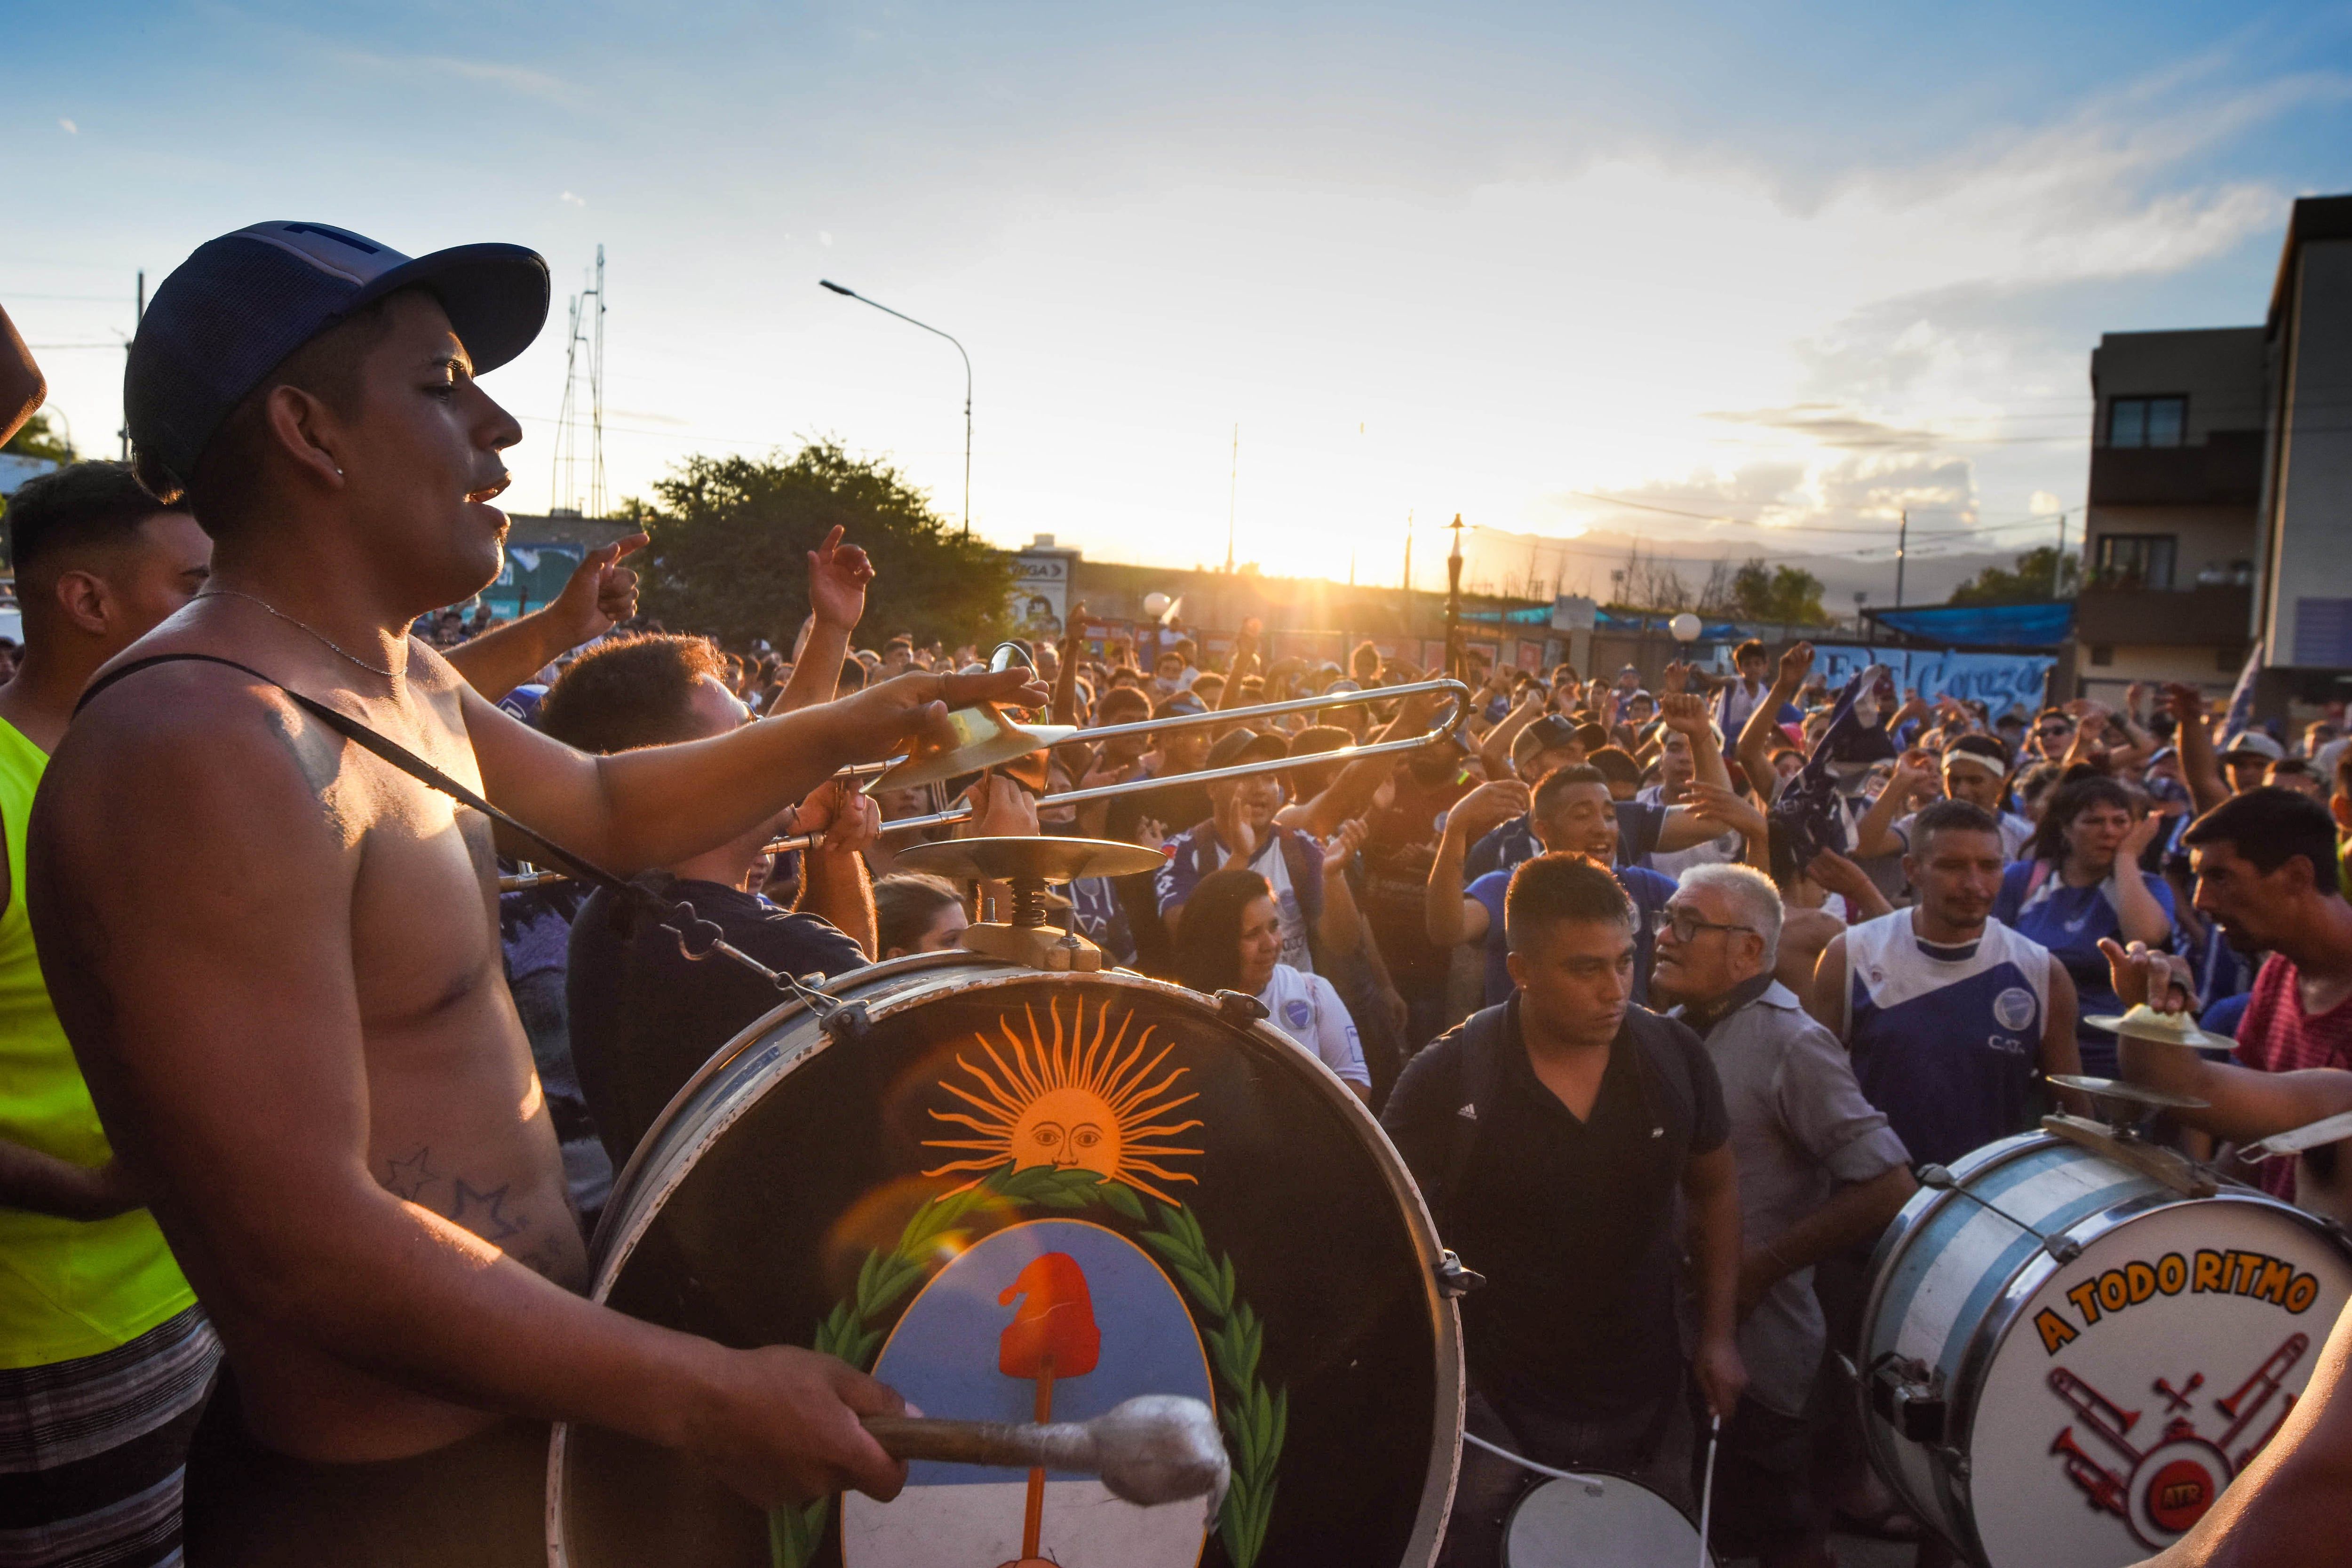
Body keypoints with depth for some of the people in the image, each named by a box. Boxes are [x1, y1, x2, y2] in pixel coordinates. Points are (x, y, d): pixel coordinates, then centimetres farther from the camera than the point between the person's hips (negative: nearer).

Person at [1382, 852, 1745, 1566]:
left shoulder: (1674, 1056, -8)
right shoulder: (1446, 1080, -19)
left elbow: (1715, 1187, 8)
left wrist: (1719, 1334, 6)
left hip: (1646, 1407, 4)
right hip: (1494, 1414, -3)